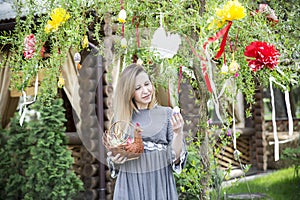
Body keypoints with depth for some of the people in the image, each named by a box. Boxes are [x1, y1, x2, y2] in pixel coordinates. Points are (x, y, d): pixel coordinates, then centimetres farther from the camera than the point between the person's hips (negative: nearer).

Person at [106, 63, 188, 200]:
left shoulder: (167, 114, -1)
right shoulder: (120, 117, 3)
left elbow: (176, 158, -4)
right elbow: (113, 156, 11)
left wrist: (178, 133, -19)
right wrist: (114, 160, -10)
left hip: (160, 184, -1)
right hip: (129, 186, 1)